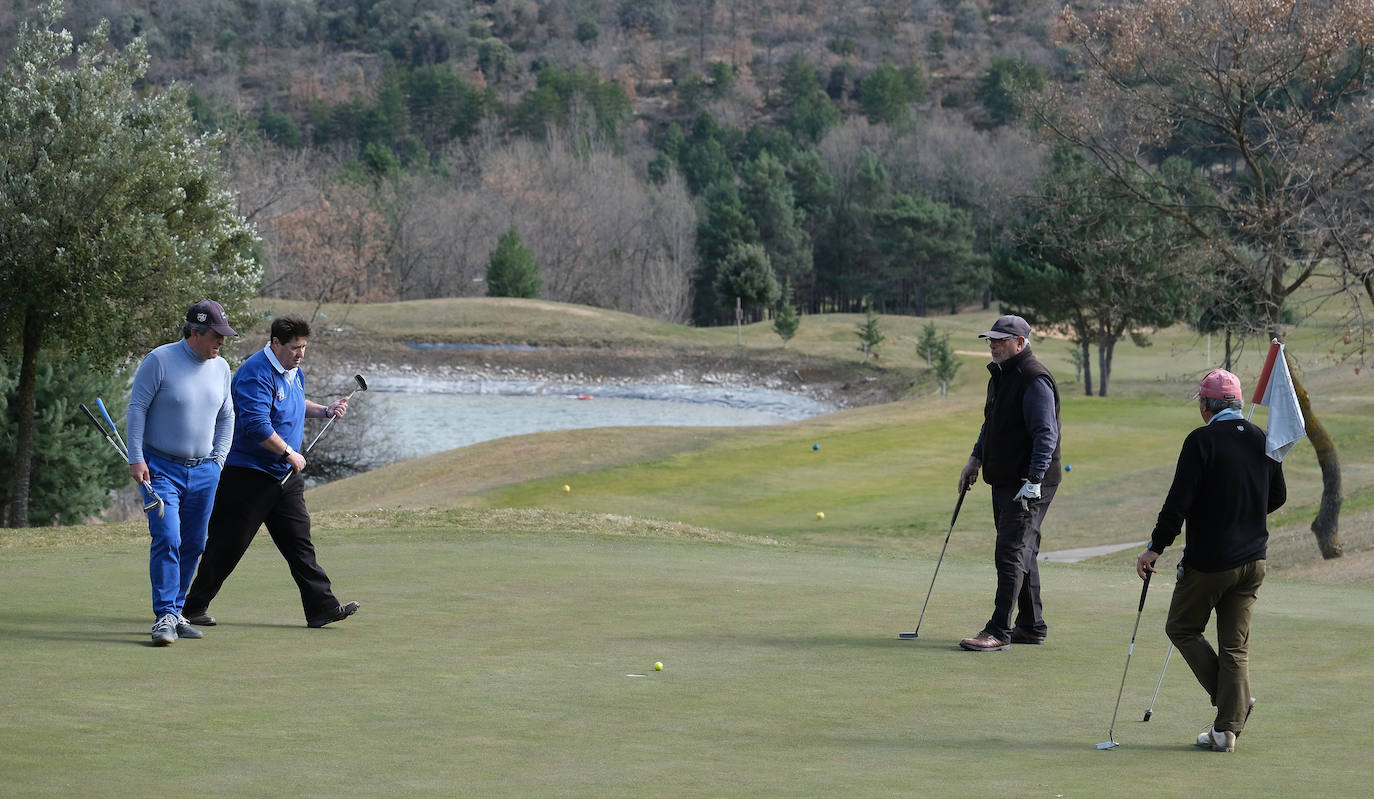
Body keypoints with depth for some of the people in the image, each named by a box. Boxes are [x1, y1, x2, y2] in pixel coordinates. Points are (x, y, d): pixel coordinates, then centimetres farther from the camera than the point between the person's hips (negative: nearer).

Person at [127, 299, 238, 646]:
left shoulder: (221, 368, 8)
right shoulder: (160, 360, -9)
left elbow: (226, 417, 20)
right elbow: (136, 408, -7)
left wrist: (218, 460, 11)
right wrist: (136, 459, -12)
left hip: (204, 472, 6)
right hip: (161, 469, -5)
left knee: (193, 545, 7)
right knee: (167, 539, -17)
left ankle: (175, 611, 19)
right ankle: (165, 617, -16)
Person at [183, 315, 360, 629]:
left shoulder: (294, 371, 12)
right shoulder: (256, 373, -19)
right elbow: (256, 425, -27)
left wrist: (324, 411, 14)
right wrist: (290, 453, -18)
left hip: (285, 475, 8)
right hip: (248, 474, -8)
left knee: (299, 543, 3)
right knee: (229, 544, -2)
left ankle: (323, 608, 0)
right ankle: (194, 606, 10)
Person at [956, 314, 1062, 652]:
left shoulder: (1035, 380, -16)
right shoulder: (1001, 376, 15)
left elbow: (1046, 435, -22)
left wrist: (1033, 480, -26)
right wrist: (976, 459, 18)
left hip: (1029, 483, -10)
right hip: (1004, 481, 10)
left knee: (1010, 552, -12)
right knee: (1021, 553, 15)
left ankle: (998, 632, -13)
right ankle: (1032, 626, 23)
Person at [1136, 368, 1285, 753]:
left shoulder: (1201, 441, -14)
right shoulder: (1263, 440, 4)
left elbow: (1179, 501, -16)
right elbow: (1277, 497, 15)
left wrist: (1155, 548, -8)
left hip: (1208, 560, -6)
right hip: (1252, 561, 6)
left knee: (1182, 628, 13)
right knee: (1235, 645, 10)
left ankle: (1232, 697, 2)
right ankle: (1227, 729, 8)